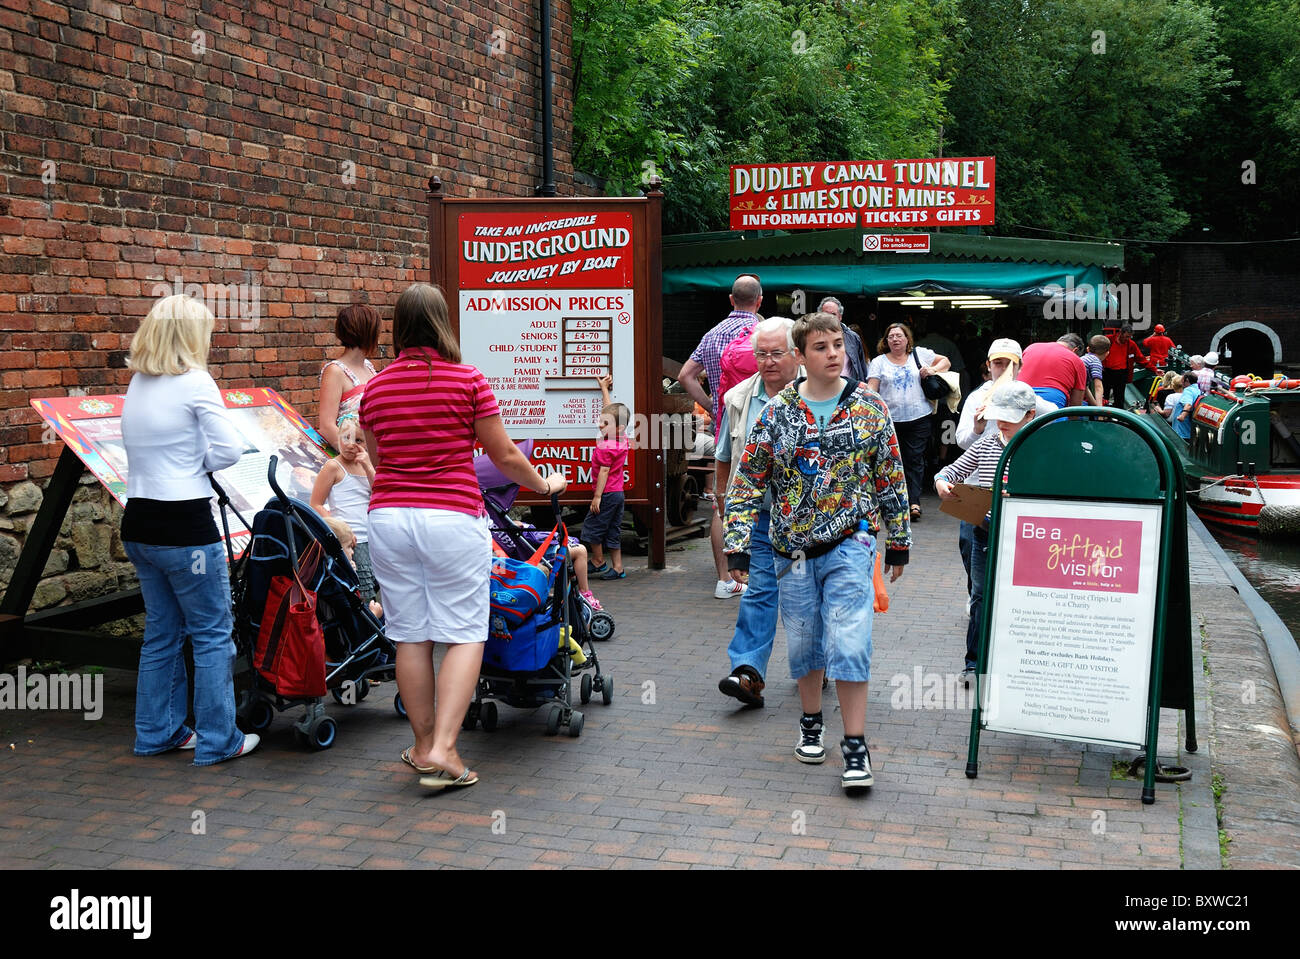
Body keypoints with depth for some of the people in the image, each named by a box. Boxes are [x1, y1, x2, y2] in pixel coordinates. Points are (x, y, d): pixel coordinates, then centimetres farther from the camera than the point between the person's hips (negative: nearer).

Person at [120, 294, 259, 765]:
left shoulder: (137, 385, 10)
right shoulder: (195, 381, -12)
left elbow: (143, 448, 11)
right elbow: (230, 450, -14)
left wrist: (185, 461, 5)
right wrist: (200, 462, 4)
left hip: (139, 522, 8)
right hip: (184, 525, -8)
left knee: (162, 631, 18)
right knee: (213, 633, 3)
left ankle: (157, 732, 27)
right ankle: (218, 740, 9)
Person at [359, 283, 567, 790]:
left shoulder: (375, 387, 7)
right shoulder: (467, 380, -4)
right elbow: (504, 456, 2)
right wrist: (544, 484, 20)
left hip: (388, 516, 4)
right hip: (452, 517, -4)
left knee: (410, 635, 10)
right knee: (463, 633, 2)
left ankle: (424, 744, 20)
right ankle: (443, 749, -7)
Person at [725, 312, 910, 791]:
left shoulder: (870, 407, -1)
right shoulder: (776, 413, -1)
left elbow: (891, 478, 7)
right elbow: (747, 482, 2)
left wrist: (898, 541, 10)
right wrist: (737, 546, -4)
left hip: (850, 541, -2)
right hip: (793, 547, 2)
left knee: (848, 642, -11)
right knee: (803, 641, 13)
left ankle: (855, 746, -2)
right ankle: (811, 722, 36)